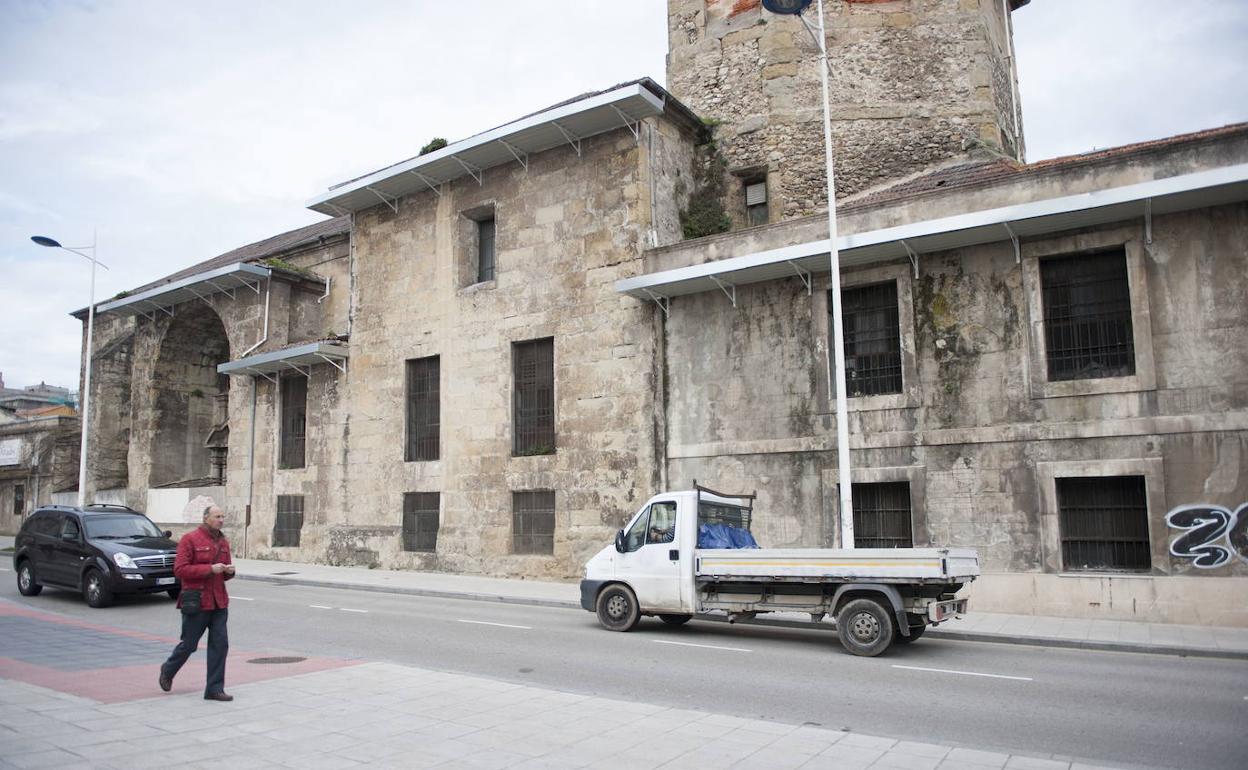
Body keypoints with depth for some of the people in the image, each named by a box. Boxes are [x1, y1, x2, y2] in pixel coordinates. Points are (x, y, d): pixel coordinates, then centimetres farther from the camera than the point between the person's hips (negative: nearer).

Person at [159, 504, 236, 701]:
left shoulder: (223, 542, 12)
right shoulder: (190, 539, -8)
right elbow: (180, 569, -16)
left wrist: (229, 571, -2)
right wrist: (210, 569, -21)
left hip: (219, 602, 6)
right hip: (196, 602, -5)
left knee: (220, 644, 0)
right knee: (189, 644, 7)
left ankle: (214, 689, 6)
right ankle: (168, 670, 37)